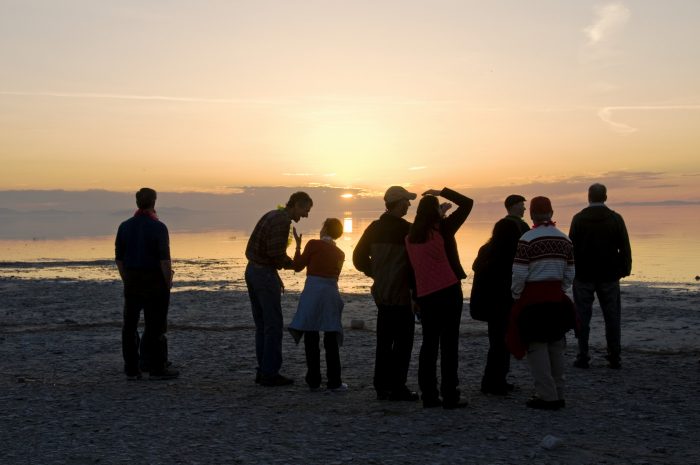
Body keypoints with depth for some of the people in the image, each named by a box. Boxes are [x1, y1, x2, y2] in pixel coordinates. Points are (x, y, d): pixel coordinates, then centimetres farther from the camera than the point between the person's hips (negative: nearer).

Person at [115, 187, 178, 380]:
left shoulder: (125, 226, 6)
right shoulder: (158, 227, -11)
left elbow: (119, 258, 8)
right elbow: (164, 259, -16)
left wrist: (126, 280, 16)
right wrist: (168, 283, -7)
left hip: (132, 281, 5)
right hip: (154, 281, -5)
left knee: (130, 325, 8)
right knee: (155, 325, 1)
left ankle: (131, 369, 11)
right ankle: (156, 368, 4)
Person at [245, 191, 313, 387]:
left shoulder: (271, 215, 15)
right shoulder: (282, 221, -15)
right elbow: (276, 253, -23)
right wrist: (293, 264, -4)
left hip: (252, 270, 10)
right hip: (265, 273, -10)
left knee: (262, 324, 14)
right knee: (273, 325, -3)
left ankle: (262, 371, 18)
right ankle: (270, 373, 1)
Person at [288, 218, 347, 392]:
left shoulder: (313, 244, -3)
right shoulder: (340, 254, 10)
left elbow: (298, 266, 1)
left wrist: (298, 245, 13)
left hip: (312, 292, -3)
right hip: (332, 293, 3)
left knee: (311, 340, 5)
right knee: (331, 340, 8)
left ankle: (314, 381, 6)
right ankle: (334, 382, 6)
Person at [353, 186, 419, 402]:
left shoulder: (374, 228, 6)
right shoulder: (407, 230, -14)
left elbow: (359, 258, 10)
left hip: (381, 293, 7)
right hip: (401, 295, -7)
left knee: (384, 343, 13)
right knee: (403, 343, 0)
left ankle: (382, 386, 17)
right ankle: (397, 388, 1)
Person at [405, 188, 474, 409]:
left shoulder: (410, 237, 5)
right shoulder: (443, 229, -8)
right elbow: (467, 203, -4)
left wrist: (439, 214, 29)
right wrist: (442, 191, 2)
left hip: (425, 296, 5)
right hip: (448, 291, -5)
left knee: (429, 344, 10)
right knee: (449, 344, -2)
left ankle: (428, 395, 10)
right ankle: (449, 396, -2)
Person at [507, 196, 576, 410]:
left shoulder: (527, 240, -13)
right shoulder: (565, 239, 6)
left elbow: (519, 274, -14)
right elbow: (569, 273, 9)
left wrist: (516, 296, 1)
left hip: (533, 298, -6)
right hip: (556, 298, 6)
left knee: (537, 347, 0)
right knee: (555, 346, 14)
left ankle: (547, 396, 0)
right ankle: (558, 395, 20)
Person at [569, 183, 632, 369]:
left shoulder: (578, 219, -4)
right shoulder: (616, 219, -1)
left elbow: (572, 247, -4)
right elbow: (625, 248, 0)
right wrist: (624, 269, 8)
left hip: (583, 275, -1)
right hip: (609, 275, 1)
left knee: (583, 316, 4)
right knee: (612, 317, 7)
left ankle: (583, 357, 4)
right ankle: (614, 358, 8)